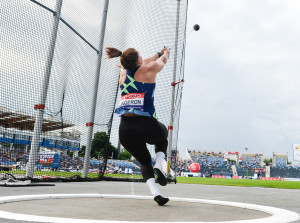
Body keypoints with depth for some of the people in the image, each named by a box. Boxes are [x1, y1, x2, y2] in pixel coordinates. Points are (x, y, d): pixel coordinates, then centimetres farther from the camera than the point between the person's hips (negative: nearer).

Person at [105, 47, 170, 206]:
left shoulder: (123, 72, 15)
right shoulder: (148, 70, 2)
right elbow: (163, 60, 24)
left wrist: (159, 53, 51)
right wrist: (165, 53, 48)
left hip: (125, 130, 4)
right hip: (146, 125, -4)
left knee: (145, 162, 23)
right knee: (163, 137, 33)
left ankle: (155, 193, 2)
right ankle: (158, 166, 8)